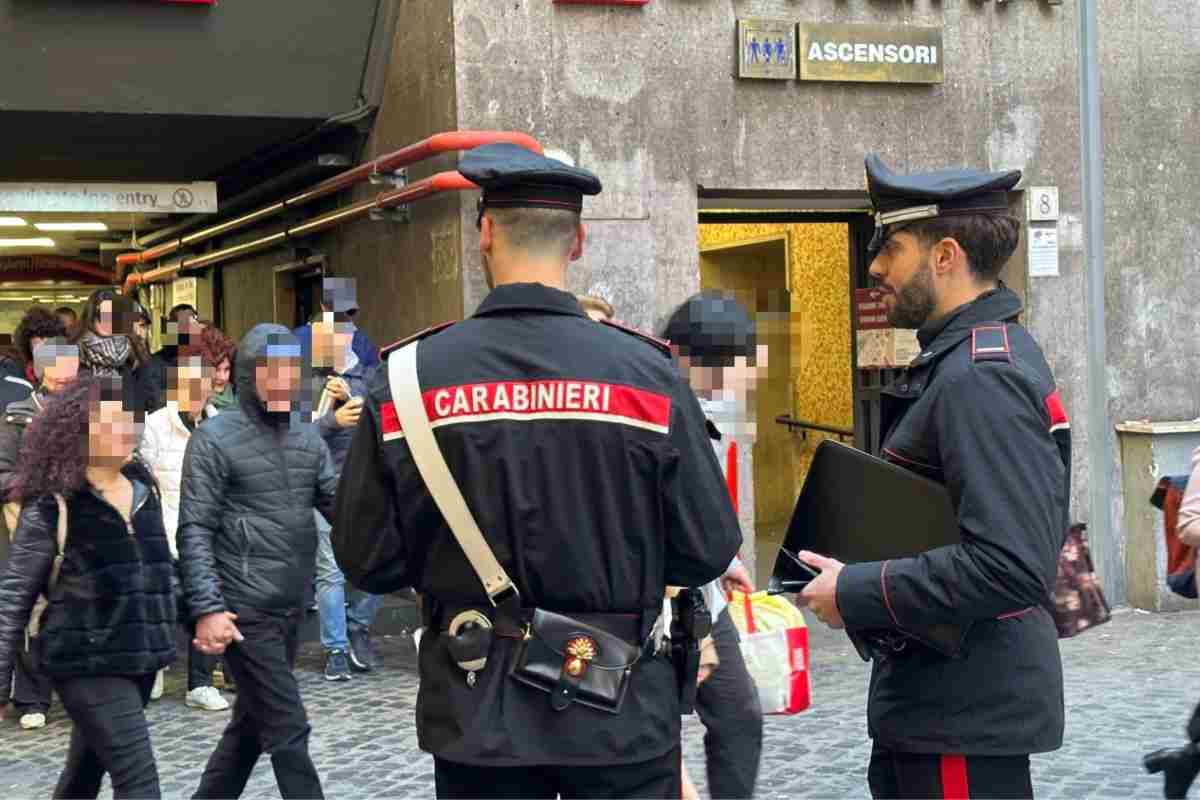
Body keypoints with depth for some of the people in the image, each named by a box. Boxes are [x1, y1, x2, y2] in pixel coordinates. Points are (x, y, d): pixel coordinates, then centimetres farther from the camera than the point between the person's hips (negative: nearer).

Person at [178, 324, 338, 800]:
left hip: (291, 609, 6)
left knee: (252, 724, 17)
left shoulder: (308, 436, 9)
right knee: (288, 730, -4)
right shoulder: (214, 439, -8)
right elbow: (195, 532, -11)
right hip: (244, 611, -6)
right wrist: (207, 608, -19)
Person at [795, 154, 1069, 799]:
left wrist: (855, 593, -20)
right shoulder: (985, 352, 13)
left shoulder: (980, 377, -20)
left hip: (966, 717, -10)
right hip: (934, 697, 10)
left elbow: (1011, 566, -29)